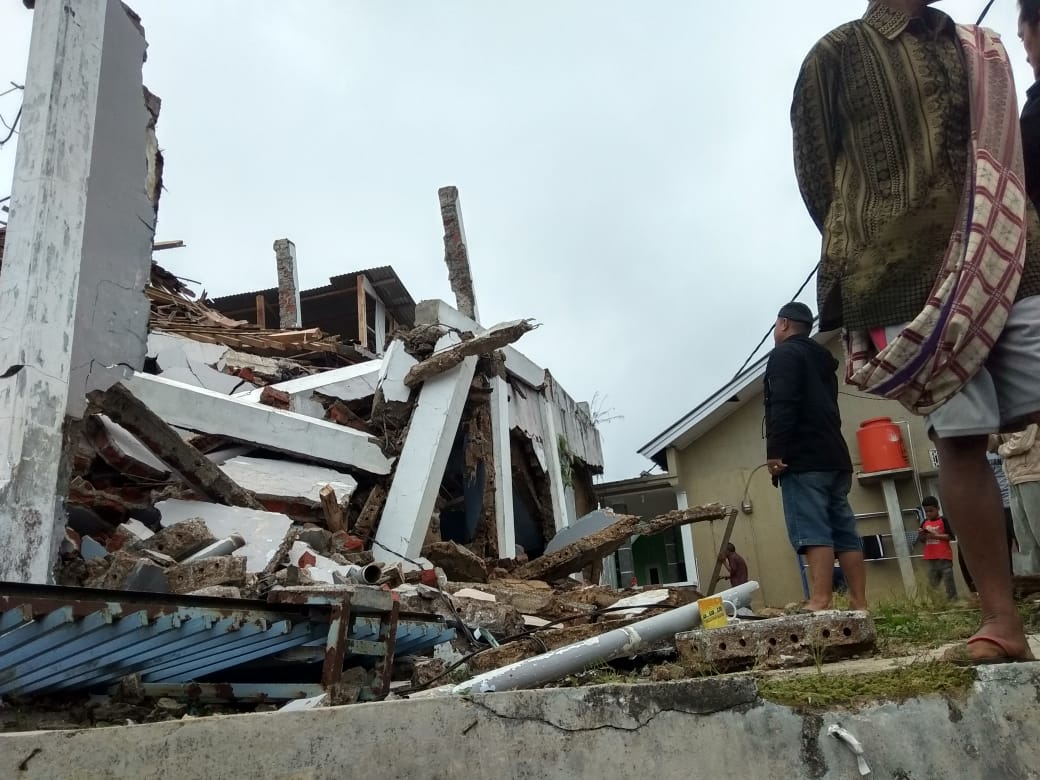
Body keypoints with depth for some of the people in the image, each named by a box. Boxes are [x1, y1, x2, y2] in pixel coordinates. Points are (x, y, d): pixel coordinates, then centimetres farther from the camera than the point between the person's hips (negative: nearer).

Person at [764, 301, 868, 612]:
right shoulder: (822, 360, 27)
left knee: (812, 532, -15)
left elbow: (782, 406, -16)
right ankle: (859, 603, 4)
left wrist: (775, 452, -19)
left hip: (804, 459, -9)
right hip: (833, 457, 9)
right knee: (845, 532, 5)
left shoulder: (784, 354, -1)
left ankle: (820, 603, -22)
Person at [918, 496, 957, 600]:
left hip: (944, 556, -5)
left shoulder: (943, 520, -4)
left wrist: (935, 536, -19)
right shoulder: (924, 523, 12)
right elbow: (922, 540, 16)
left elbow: (950, 536, -12)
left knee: (948, 579, -4)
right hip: (930, 557, 5)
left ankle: (952, 599, 1)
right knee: (932, 582, 9)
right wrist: (921, 535, -7)